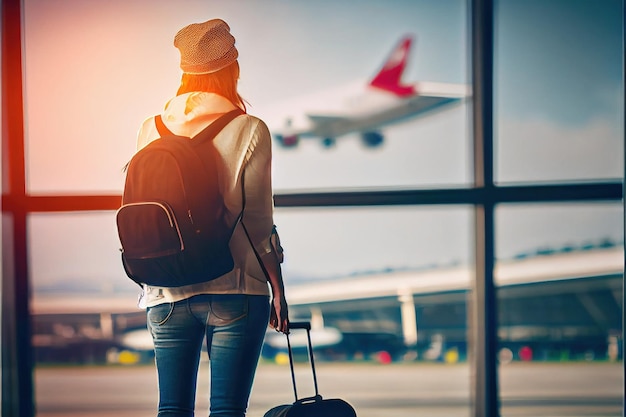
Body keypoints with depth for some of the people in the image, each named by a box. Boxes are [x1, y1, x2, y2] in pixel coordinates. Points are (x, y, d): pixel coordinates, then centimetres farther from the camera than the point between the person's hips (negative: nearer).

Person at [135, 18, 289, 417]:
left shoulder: (151, 130, 4)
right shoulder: (248, 130, -5)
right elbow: (259, 221, -5)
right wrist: (278, 290, 4)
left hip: (167, 294, 3)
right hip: (235, 290, -3)